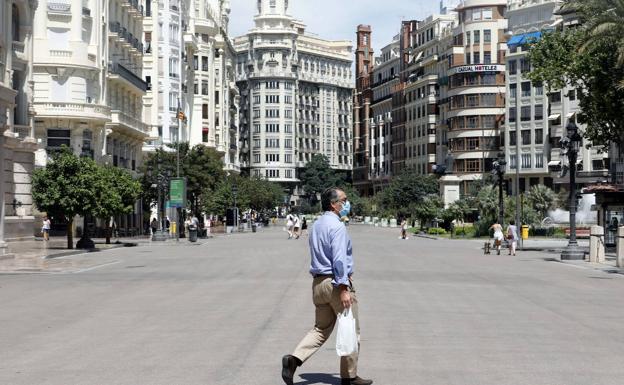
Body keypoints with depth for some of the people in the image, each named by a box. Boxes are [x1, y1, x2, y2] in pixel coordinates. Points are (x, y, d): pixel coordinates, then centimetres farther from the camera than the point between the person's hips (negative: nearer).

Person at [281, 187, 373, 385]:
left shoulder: (316, 225, 14)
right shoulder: (337, 226, -15)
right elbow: (339, 259, -23)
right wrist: (344, 288, -25)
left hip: (318, 282, 8)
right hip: (336, 282, -8)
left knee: (321, 329, 15)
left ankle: (294, 359, -5)